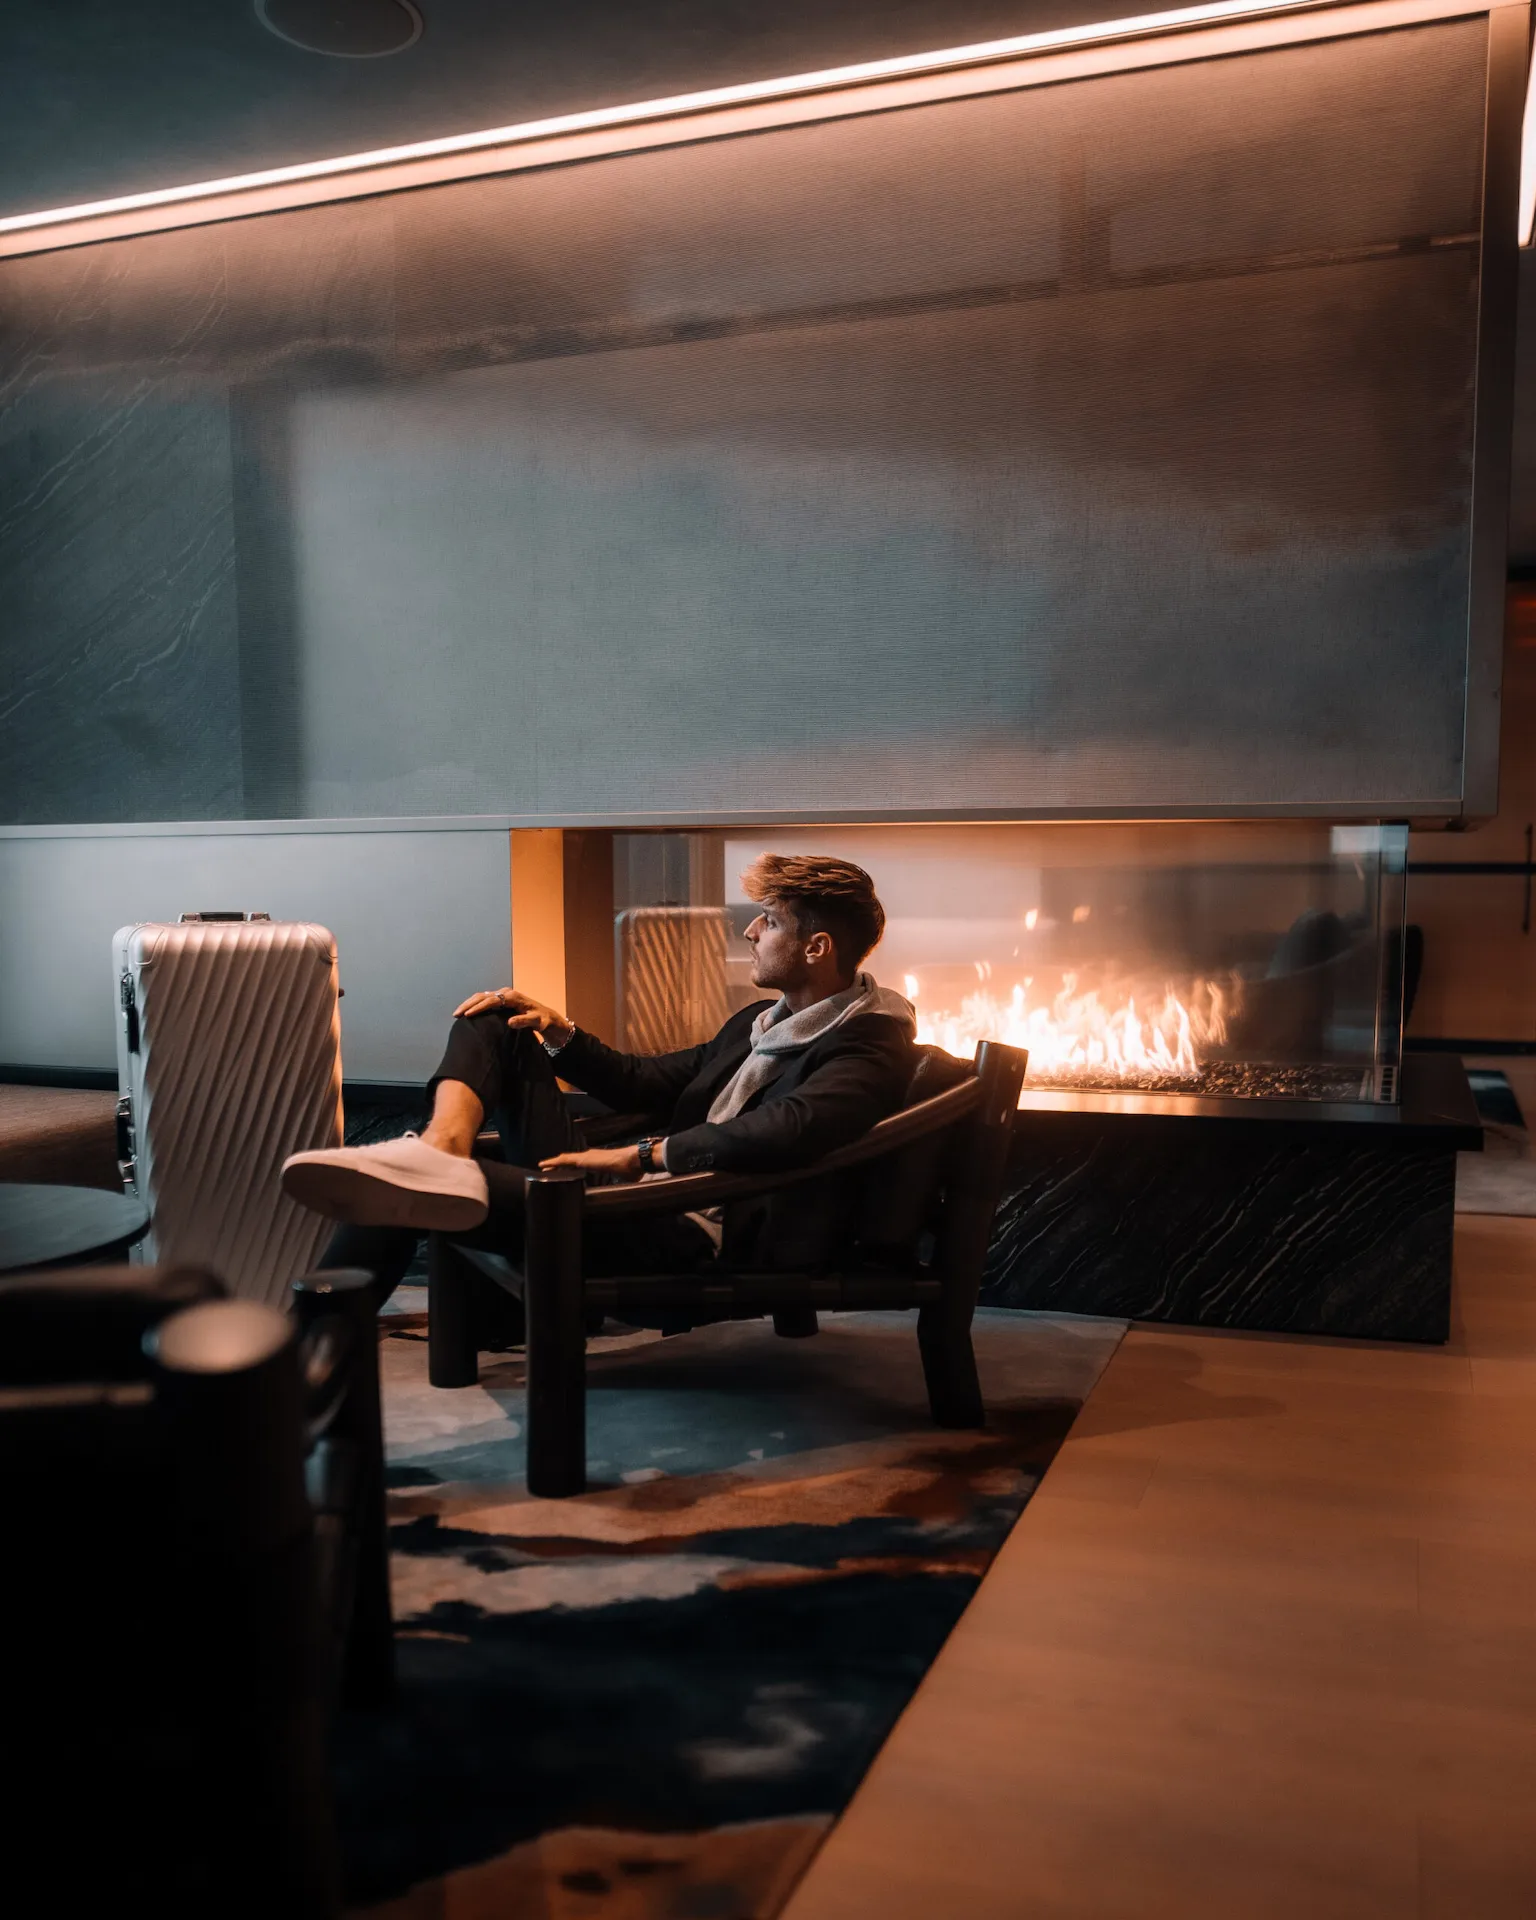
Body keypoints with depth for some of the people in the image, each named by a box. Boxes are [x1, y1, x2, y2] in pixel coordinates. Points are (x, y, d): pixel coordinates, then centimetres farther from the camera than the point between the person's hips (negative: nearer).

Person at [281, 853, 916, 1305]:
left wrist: (641, 1154, -22)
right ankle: (441, 1148, -20)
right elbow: (647, 1082, 24)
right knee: (492, 1023, 6)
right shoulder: (759, 1021, 21)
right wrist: (558, 1032, 9)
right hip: (636, 1199, 10)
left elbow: (781, 1131, -29)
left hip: (690, 1239, -10)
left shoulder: (869, 1049, -9)